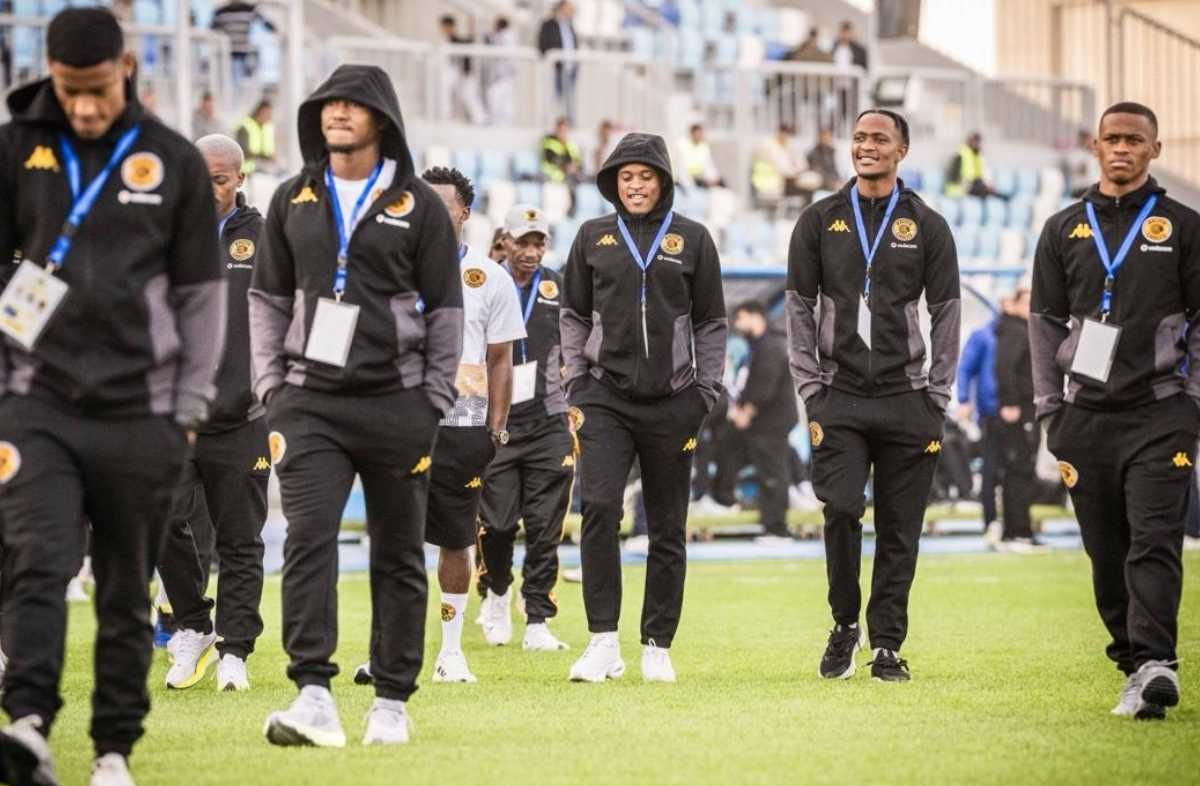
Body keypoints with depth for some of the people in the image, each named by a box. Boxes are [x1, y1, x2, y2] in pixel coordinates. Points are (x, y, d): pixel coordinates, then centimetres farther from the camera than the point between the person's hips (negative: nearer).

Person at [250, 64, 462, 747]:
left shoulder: (419, 205, 2)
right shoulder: (294, 201, 10)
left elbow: (445, 311, 4)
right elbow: (269, 298, 15)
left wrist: (434, 403, -1)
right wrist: (271, 384, 5)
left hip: (397, 402, -1)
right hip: (310, 402, 1)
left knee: (399, 555, 5)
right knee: (309, 538, -14)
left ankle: (392, 699, 13)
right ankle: (314, 696, -20)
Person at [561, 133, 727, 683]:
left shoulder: (692, 239, 6)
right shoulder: (594, 237, 9)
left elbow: (712, 322, 9)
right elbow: (574, 313, 14)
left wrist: (705, 391, 1)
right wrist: (575, 380, 4)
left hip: (671, 401, 0)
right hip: (605, 396, 0)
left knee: (667, 529, 4)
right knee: (599, 506, -18)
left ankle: (657, 647, 13)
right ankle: (604, 642, -16)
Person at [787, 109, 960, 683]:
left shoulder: (926, 226, 6)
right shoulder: (820, 221, 8)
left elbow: (946, 314, 6)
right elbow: (800, 307, 8)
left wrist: (936, 398, 0)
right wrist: (811, 388, 0)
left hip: (905, 399, 0)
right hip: (839, 398, 0)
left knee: (899, 530, 1)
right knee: (842, 512, -13)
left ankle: (887, 645, 9)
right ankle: (844, 625, 6)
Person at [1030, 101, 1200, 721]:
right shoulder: (1064, 230, 12)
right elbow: (1046, 321, 13)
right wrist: (1050, 410, 6)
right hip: (1088, 414, 3)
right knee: (1106, 552, 4)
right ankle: (1135, 666, 11)